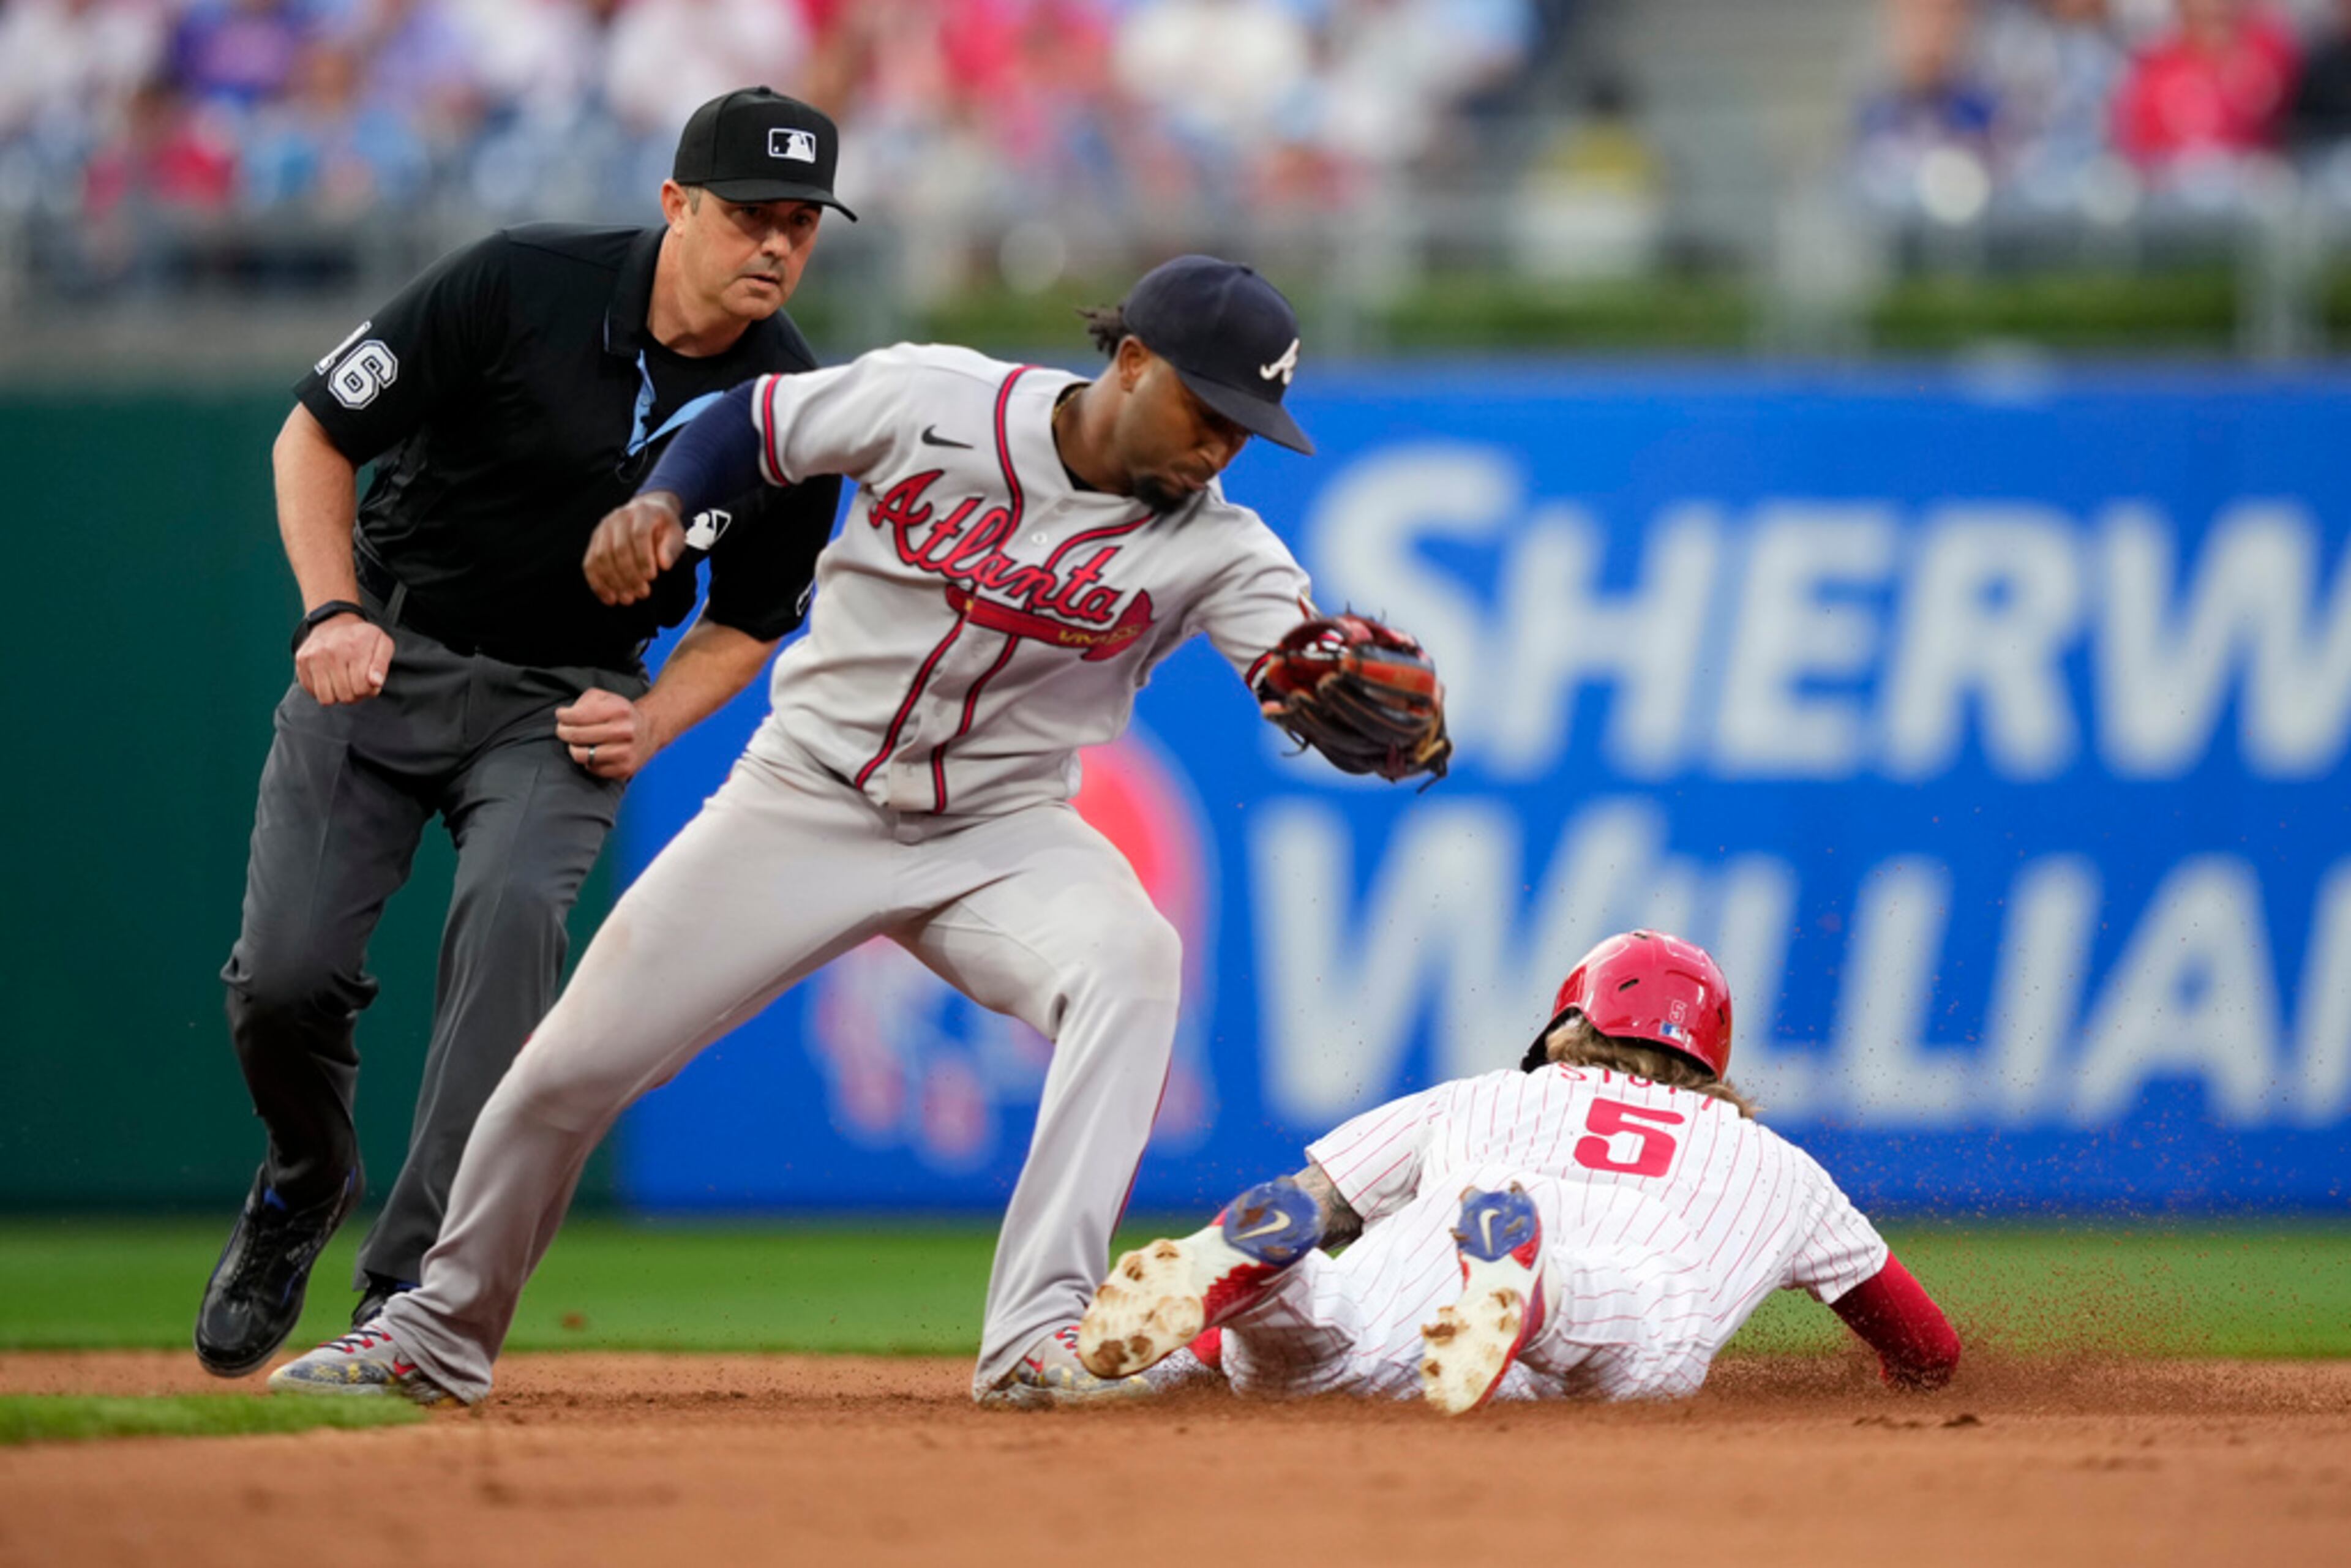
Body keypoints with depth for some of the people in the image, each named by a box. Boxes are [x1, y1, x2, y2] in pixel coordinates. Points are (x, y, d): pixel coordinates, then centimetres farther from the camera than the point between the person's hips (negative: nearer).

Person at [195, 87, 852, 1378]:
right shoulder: (521, 285, -17)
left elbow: (747, 620, 7)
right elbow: (314, 436, -8)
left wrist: (651, 722, -12)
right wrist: (333, 611, -21)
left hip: (564, 699, 1)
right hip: (381, 651, -1)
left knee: (512, 915, -28)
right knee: (285, 975, -10)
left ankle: (410, 1292, -27)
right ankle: (304, 1187, 26)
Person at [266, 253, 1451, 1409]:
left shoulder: (1212, 545, -12)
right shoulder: (932, 401, -13)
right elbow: (751, 424, 1)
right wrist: (660, 502, -19)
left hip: (1000, 834, 0)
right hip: (802, 803, 0)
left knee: (1131, 960, -32)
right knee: (575, 1061, 0)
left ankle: (1035, 1336, -35)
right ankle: (440, 1332, 26)